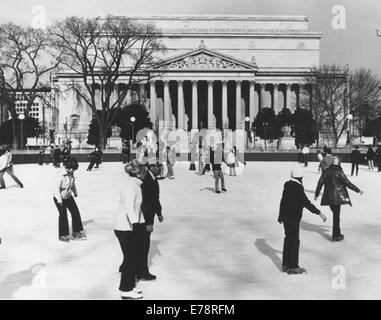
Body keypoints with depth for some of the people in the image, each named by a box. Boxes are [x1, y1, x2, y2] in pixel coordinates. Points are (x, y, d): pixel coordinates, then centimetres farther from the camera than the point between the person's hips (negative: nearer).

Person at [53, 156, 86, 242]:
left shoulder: (71, 174, -4)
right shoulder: (61, 175, -26)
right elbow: (56, 187, -27)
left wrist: (75, 192, 26)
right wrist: (59, 199, -32)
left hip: (68, 196, 7)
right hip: (59, 197, -7)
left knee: (76, 212, 6)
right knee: (63, 215, -3)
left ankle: (77, 232, 18)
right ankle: (62, 235, 13)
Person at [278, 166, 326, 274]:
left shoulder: (288, 184, 5)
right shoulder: (297, 188, -20)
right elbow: (306, 203, -23)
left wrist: (280, 215, 26)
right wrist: (319, 213, -20)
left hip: (286, 216, 9)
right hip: (293, 218, -9)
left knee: (288, 239, 18)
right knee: (294, 241, 1)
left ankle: (286, 265, 27)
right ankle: (292, 267, 8)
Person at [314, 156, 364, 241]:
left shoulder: (326, 171, 2)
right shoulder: (339, 172, -14)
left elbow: (320, 183, 7)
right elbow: (347, 183, -11)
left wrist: (316, 194, 19)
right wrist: (358, 190, -2)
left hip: (328, 196, 5)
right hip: (337, 196, -5)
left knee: (336, 214, 18)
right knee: (336, 215, 1)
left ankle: (337, 233, 26)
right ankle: (336, 236, 7)